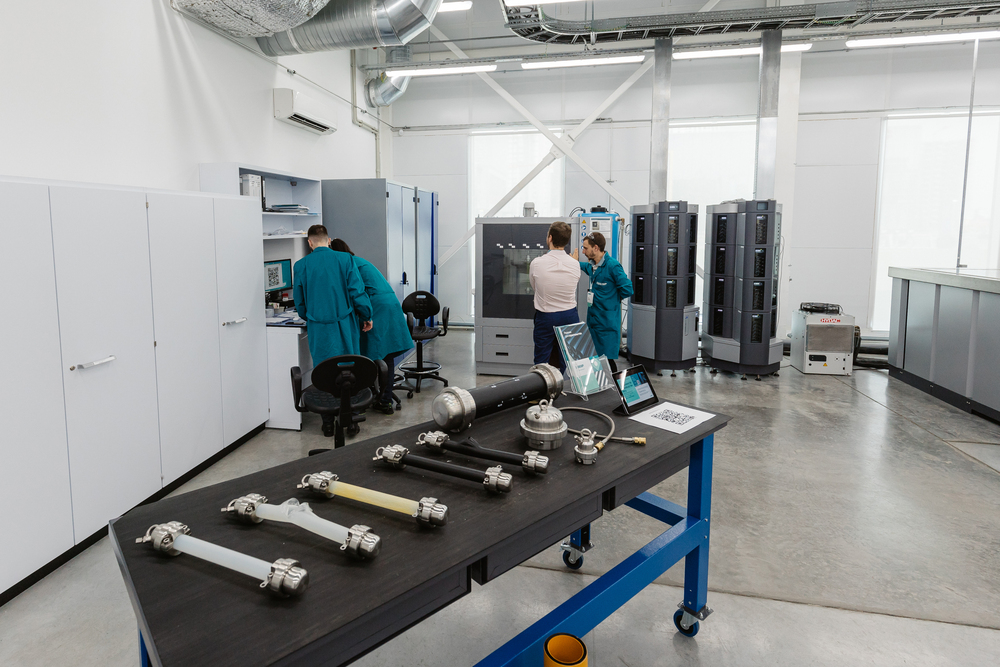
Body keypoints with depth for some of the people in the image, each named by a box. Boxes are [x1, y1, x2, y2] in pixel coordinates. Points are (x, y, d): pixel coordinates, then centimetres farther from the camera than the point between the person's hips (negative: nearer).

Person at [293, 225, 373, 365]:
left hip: (319, 328, 0)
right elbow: (357, 292, -4)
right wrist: (367, 317, 8)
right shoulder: (345, 259, -3)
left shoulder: (301, 266, 0)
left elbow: (299, 301, 8)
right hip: (345, 325, 0)